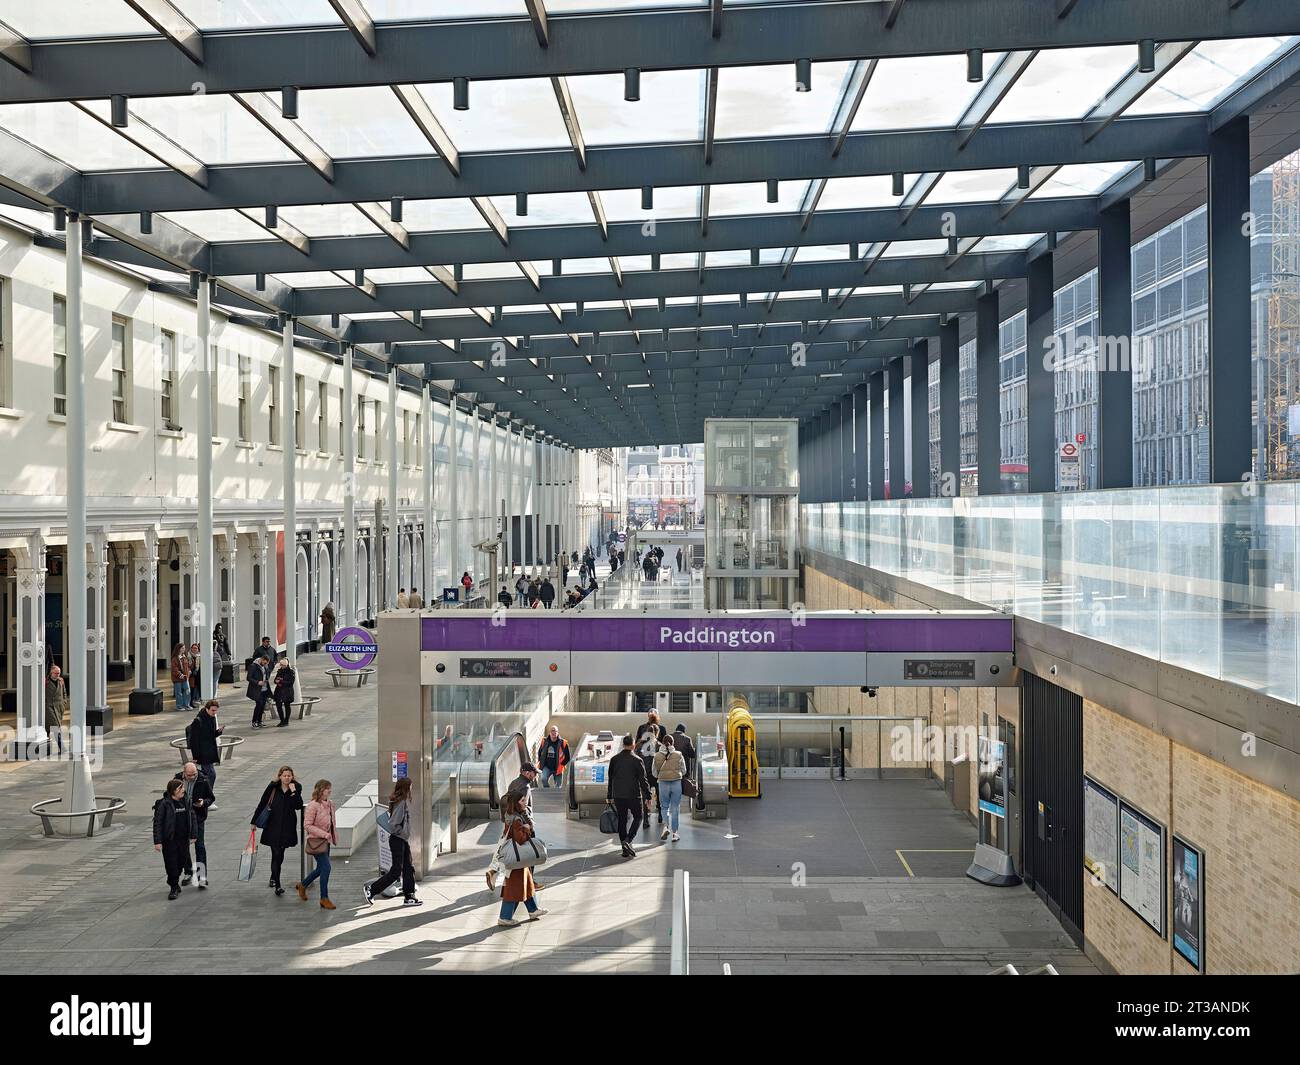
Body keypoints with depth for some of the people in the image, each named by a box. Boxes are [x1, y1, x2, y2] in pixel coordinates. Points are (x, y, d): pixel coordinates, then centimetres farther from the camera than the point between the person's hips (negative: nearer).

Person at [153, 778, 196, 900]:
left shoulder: (184, 801, 5)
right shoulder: (164, 804, -13)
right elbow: (157, 823, -14)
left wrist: (192, 835, 16)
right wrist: (157, 841, -18)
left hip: (183, 839, 6)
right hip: (169, 840, -6)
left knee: (182, 861, 12)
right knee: (171, 864, 0)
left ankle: (174, 882, 35)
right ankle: (174, 887, 14)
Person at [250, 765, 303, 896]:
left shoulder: (296, 788, -1)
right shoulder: (272, 788, -5)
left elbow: (298, 806, -12)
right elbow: (262, 804, 1)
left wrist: (293, 792, -20)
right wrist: (254, 821, 4)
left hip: (287, 827, 2)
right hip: (273, 826, -2)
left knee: (280, 854, 14)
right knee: (276, 854, -8)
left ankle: (273, 878, 36)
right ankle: (277, 886, -8)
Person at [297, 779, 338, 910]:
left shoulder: (329, 804, 6)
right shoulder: (313, 806, -17)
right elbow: (307, 825, -18)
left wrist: (334, 836, 14)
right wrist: (324, 834, -23)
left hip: (326, 842, 8)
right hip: (316, 841, -8)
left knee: (321, 868, 17)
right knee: (326, 867, -10)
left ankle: (302, 885, 41)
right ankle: (324, 899, 0)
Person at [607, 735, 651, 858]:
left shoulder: (614, 759, 4)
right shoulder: (637, 760, -9)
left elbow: (610, 779, 10)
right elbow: (643, 780, -9)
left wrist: (609, 796, 17)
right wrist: (648, 796, -3)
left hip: (618, 796, 4)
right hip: (634, 795, -4)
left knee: (622, 820, 9)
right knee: (637, 818, 10)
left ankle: (625, 849, 9)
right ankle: (627, 840, -11)